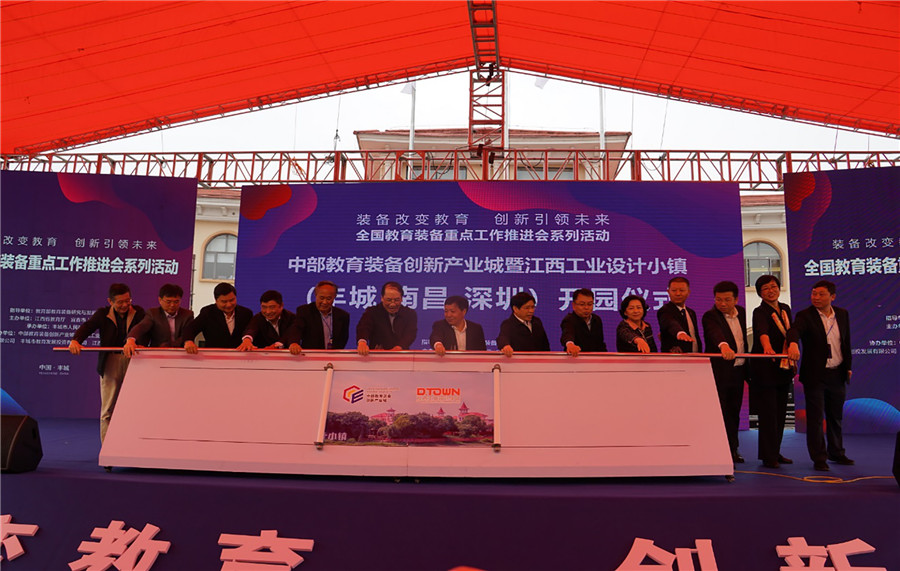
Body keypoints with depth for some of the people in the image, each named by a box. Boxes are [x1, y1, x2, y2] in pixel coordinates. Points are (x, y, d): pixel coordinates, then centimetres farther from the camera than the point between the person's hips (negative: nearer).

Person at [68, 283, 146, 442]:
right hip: (110, 362, -1)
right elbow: (87, 326, -8)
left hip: (132, 362, 1)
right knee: (108, 409, 3)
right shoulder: (103, 314, 4)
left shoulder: (138, 312, 7)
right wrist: (75, 340, -29)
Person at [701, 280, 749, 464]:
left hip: (738, 371, 6)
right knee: (719, 414, -3)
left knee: (734, 413, 13)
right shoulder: (710, 316, -13)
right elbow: (715, 333, -34)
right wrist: (724, 345, -54)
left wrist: (747, 365, 18)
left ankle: (732, 449, 22)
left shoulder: (741, 312, 9)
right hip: (719, 372, -6)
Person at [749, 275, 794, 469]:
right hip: (765, 368, -7)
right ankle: (768, 457, 3)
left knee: (780, 412, 12)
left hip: (783, 368, 7)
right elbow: (763, 331, -32)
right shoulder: (760, 312, -12)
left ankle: (775, 453, 22)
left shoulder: (785, 309, 11)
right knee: (768, 413, -4)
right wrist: (767, 347, -51)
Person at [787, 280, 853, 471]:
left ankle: (836, 452, 32)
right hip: (815, 375, -4)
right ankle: (819, 458, 9)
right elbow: (795, 330, -29)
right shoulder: (805, 315, -9)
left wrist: (848, 366, 11)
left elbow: (846, 342, 13)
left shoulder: (842, 314, 6)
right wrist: (793, 343, -50)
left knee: (836, 416, 17)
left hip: (837, 374, 4)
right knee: (815, 418, 0)